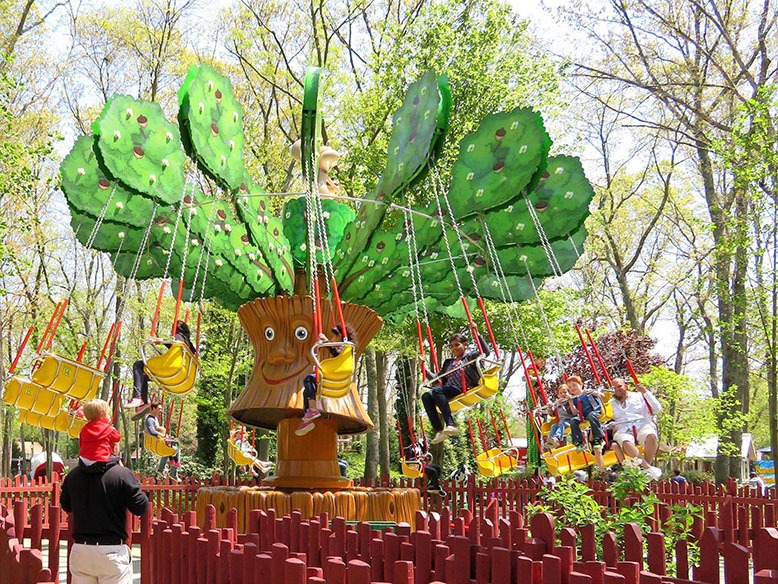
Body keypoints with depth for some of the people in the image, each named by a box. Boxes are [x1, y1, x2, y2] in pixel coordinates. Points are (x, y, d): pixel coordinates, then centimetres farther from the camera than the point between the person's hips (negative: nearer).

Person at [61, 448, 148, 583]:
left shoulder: (72, 475, 2)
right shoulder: (123, 474, -13)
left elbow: (66, 506, 16)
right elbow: (140, 508, -9)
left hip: (79, 551, 4)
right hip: (112, 551, -4)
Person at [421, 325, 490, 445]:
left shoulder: (471, 355, 13)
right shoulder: (448, 362, 31)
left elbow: (486, 352, -7)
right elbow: (437, 379, 29)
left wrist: (477, 334, -12)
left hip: (464, 390, -6)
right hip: (449, 393, 6)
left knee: (437, 390, -32)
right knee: (426, 396, -23)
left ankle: (451, 425, -40)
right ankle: (439, 431, -32)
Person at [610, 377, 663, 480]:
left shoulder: (638, 396, 22)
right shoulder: (612, 403, 24)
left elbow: (657, 409, 13)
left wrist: (646, 392, 8)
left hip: (642, 426, 0)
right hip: (623, 431, 0)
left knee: (651, 436, -37)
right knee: (626, 443, -38)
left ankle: (647, 465, -30)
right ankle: (649, 468, -38)